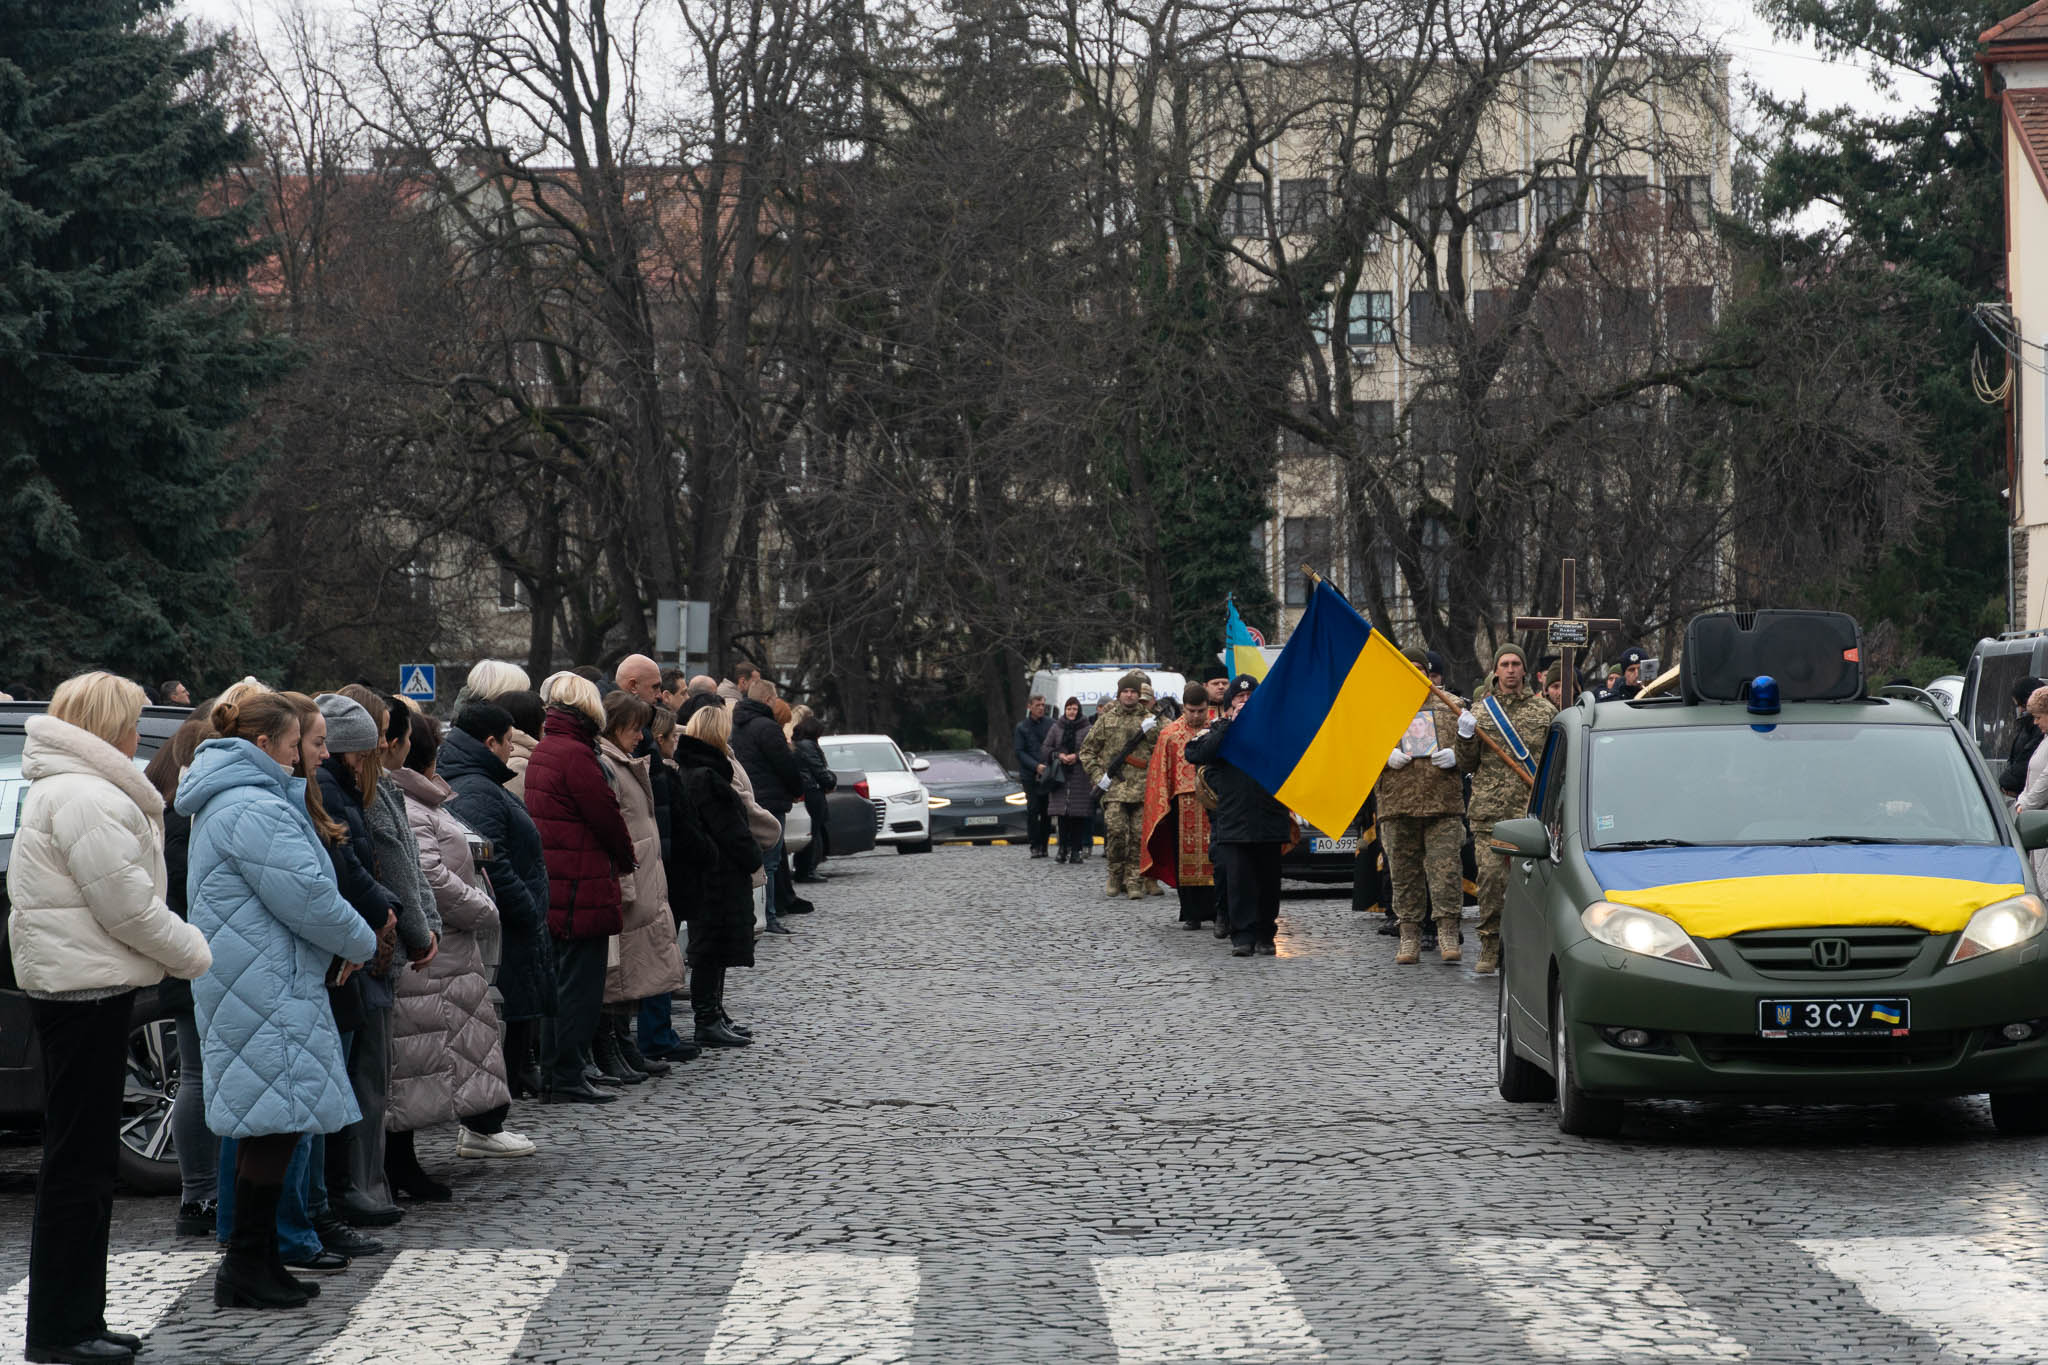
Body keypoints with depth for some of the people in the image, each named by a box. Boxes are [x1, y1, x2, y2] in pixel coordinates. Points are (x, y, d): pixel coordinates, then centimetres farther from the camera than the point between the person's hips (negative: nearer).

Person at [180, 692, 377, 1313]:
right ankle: (247, 1269, -5)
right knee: (276, 1120, -8)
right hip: (265, 985, -11)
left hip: (248, 979, 11)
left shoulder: (224, 802, 19)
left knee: (267, 1121, 13)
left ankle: (255, 1264, 18)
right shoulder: (255, 810, -17)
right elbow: (307, 896, -19)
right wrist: (359, 942, -2)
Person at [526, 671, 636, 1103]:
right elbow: (608, 817, -13)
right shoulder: (576, 755, -16)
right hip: (582, 888, -9)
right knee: (580, 985, -3)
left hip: (552, 888, 9)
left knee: (564, 984, 15)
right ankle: (566, 1079, -1)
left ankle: (556, 1076, 20)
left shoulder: (540, 752, 13)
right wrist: (626, 861, 6)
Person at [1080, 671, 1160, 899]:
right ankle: (1116, 875, 3)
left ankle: (1134, 881, 3)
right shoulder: (1106, 719, 12)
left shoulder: (1148, 719, 12)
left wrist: (1151, 730, -10)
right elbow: (1087, 750, 15)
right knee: (1115, 830, -14)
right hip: (1114, 786, 0)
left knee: (1138, 836, -3)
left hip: (1141, 787, 0)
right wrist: (1098, 776, 3)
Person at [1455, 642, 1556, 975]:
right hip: (1488, 811, 0)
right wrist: (1465, 737, -4)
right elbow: (1466, 765, 14)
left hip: (1531, 811, 0)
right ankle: (1489, 949, -3)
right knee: (1490, 877, -8)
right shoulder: (1479, 712, 13)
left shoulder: (1544, 711, 12)